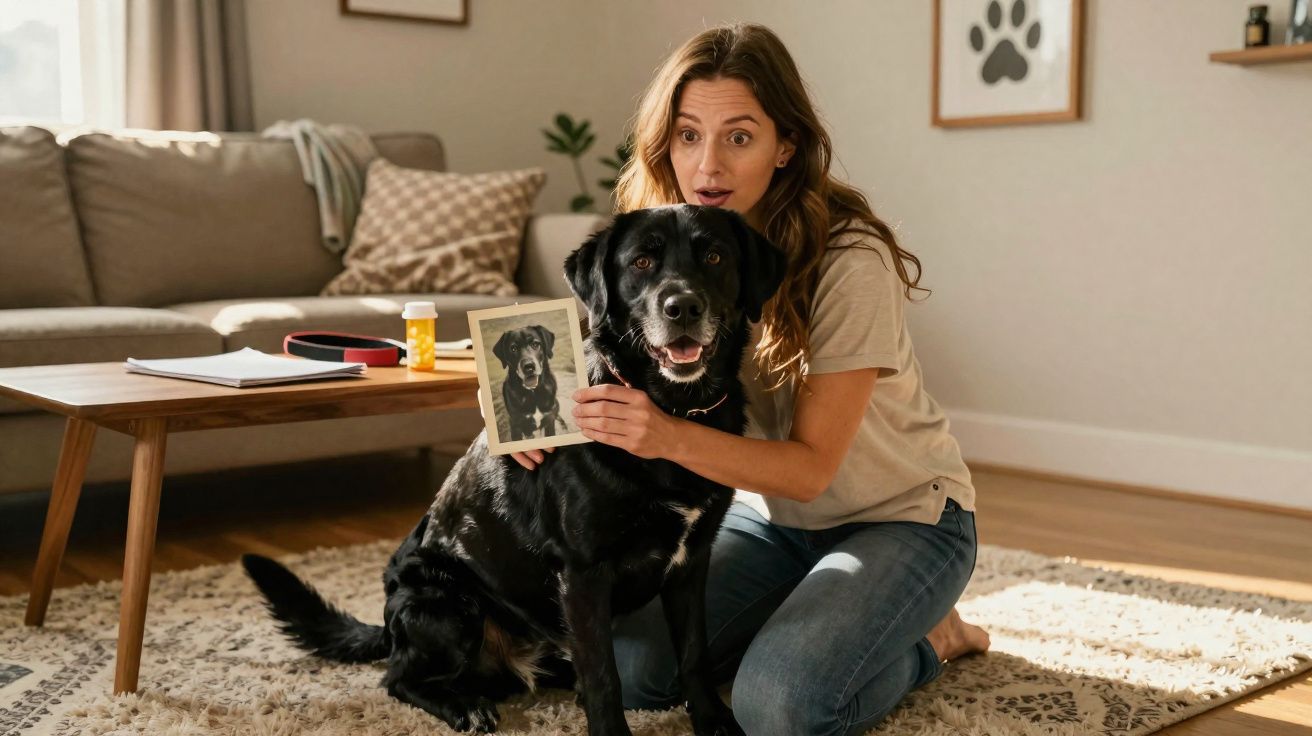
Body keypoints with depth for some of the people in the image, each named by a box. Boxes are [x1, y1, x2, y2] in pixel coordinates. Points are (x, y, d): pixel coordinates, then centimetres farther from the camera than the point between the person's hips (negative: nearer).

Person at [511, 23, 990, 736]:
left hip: (901, 516, -5)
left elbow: (813, 464, -25)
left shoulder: (850, 261, -26)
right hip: (770, 513, 6)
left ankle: (927, 639, 3)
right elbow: (607, 368, -3)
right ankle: (811, 621, 12)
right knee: (626, 665, -13)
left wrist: (670, 437, -42)